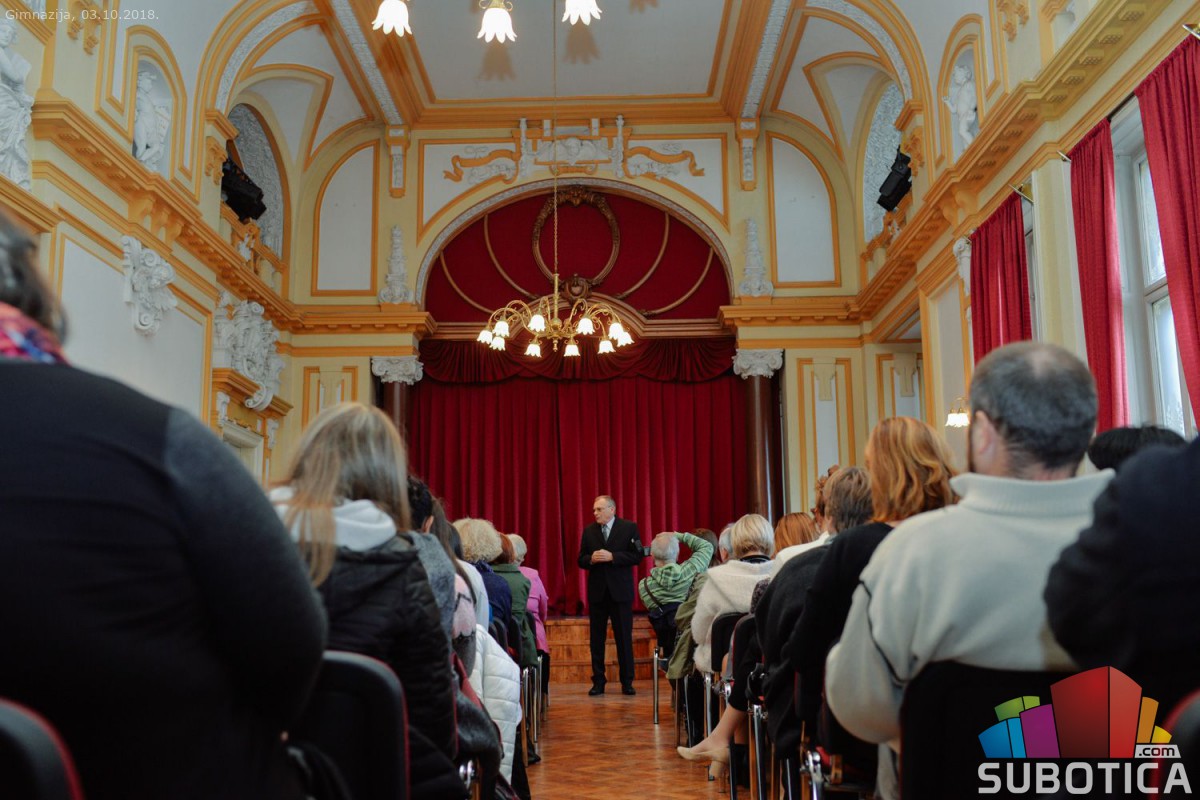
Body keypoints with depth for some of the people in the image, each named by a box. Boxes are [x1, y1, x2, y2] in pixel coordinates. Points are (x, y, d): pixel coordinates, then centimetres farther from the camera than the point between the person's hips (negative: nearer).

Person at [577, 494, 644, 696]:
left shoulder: (629, 528, -2)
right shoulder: (588, 531, 7)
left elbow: (637, 556, -9)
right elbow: (581, 560, 8)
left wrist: (612, 556, -18)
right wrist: (591, 559, -14)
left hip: (620, 591, -3)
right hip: (597, 591, 3)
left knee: (624, 638, 3)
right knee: (596, 639, 6)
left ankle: (627, 682, 12)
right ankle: (598, 682, 14)